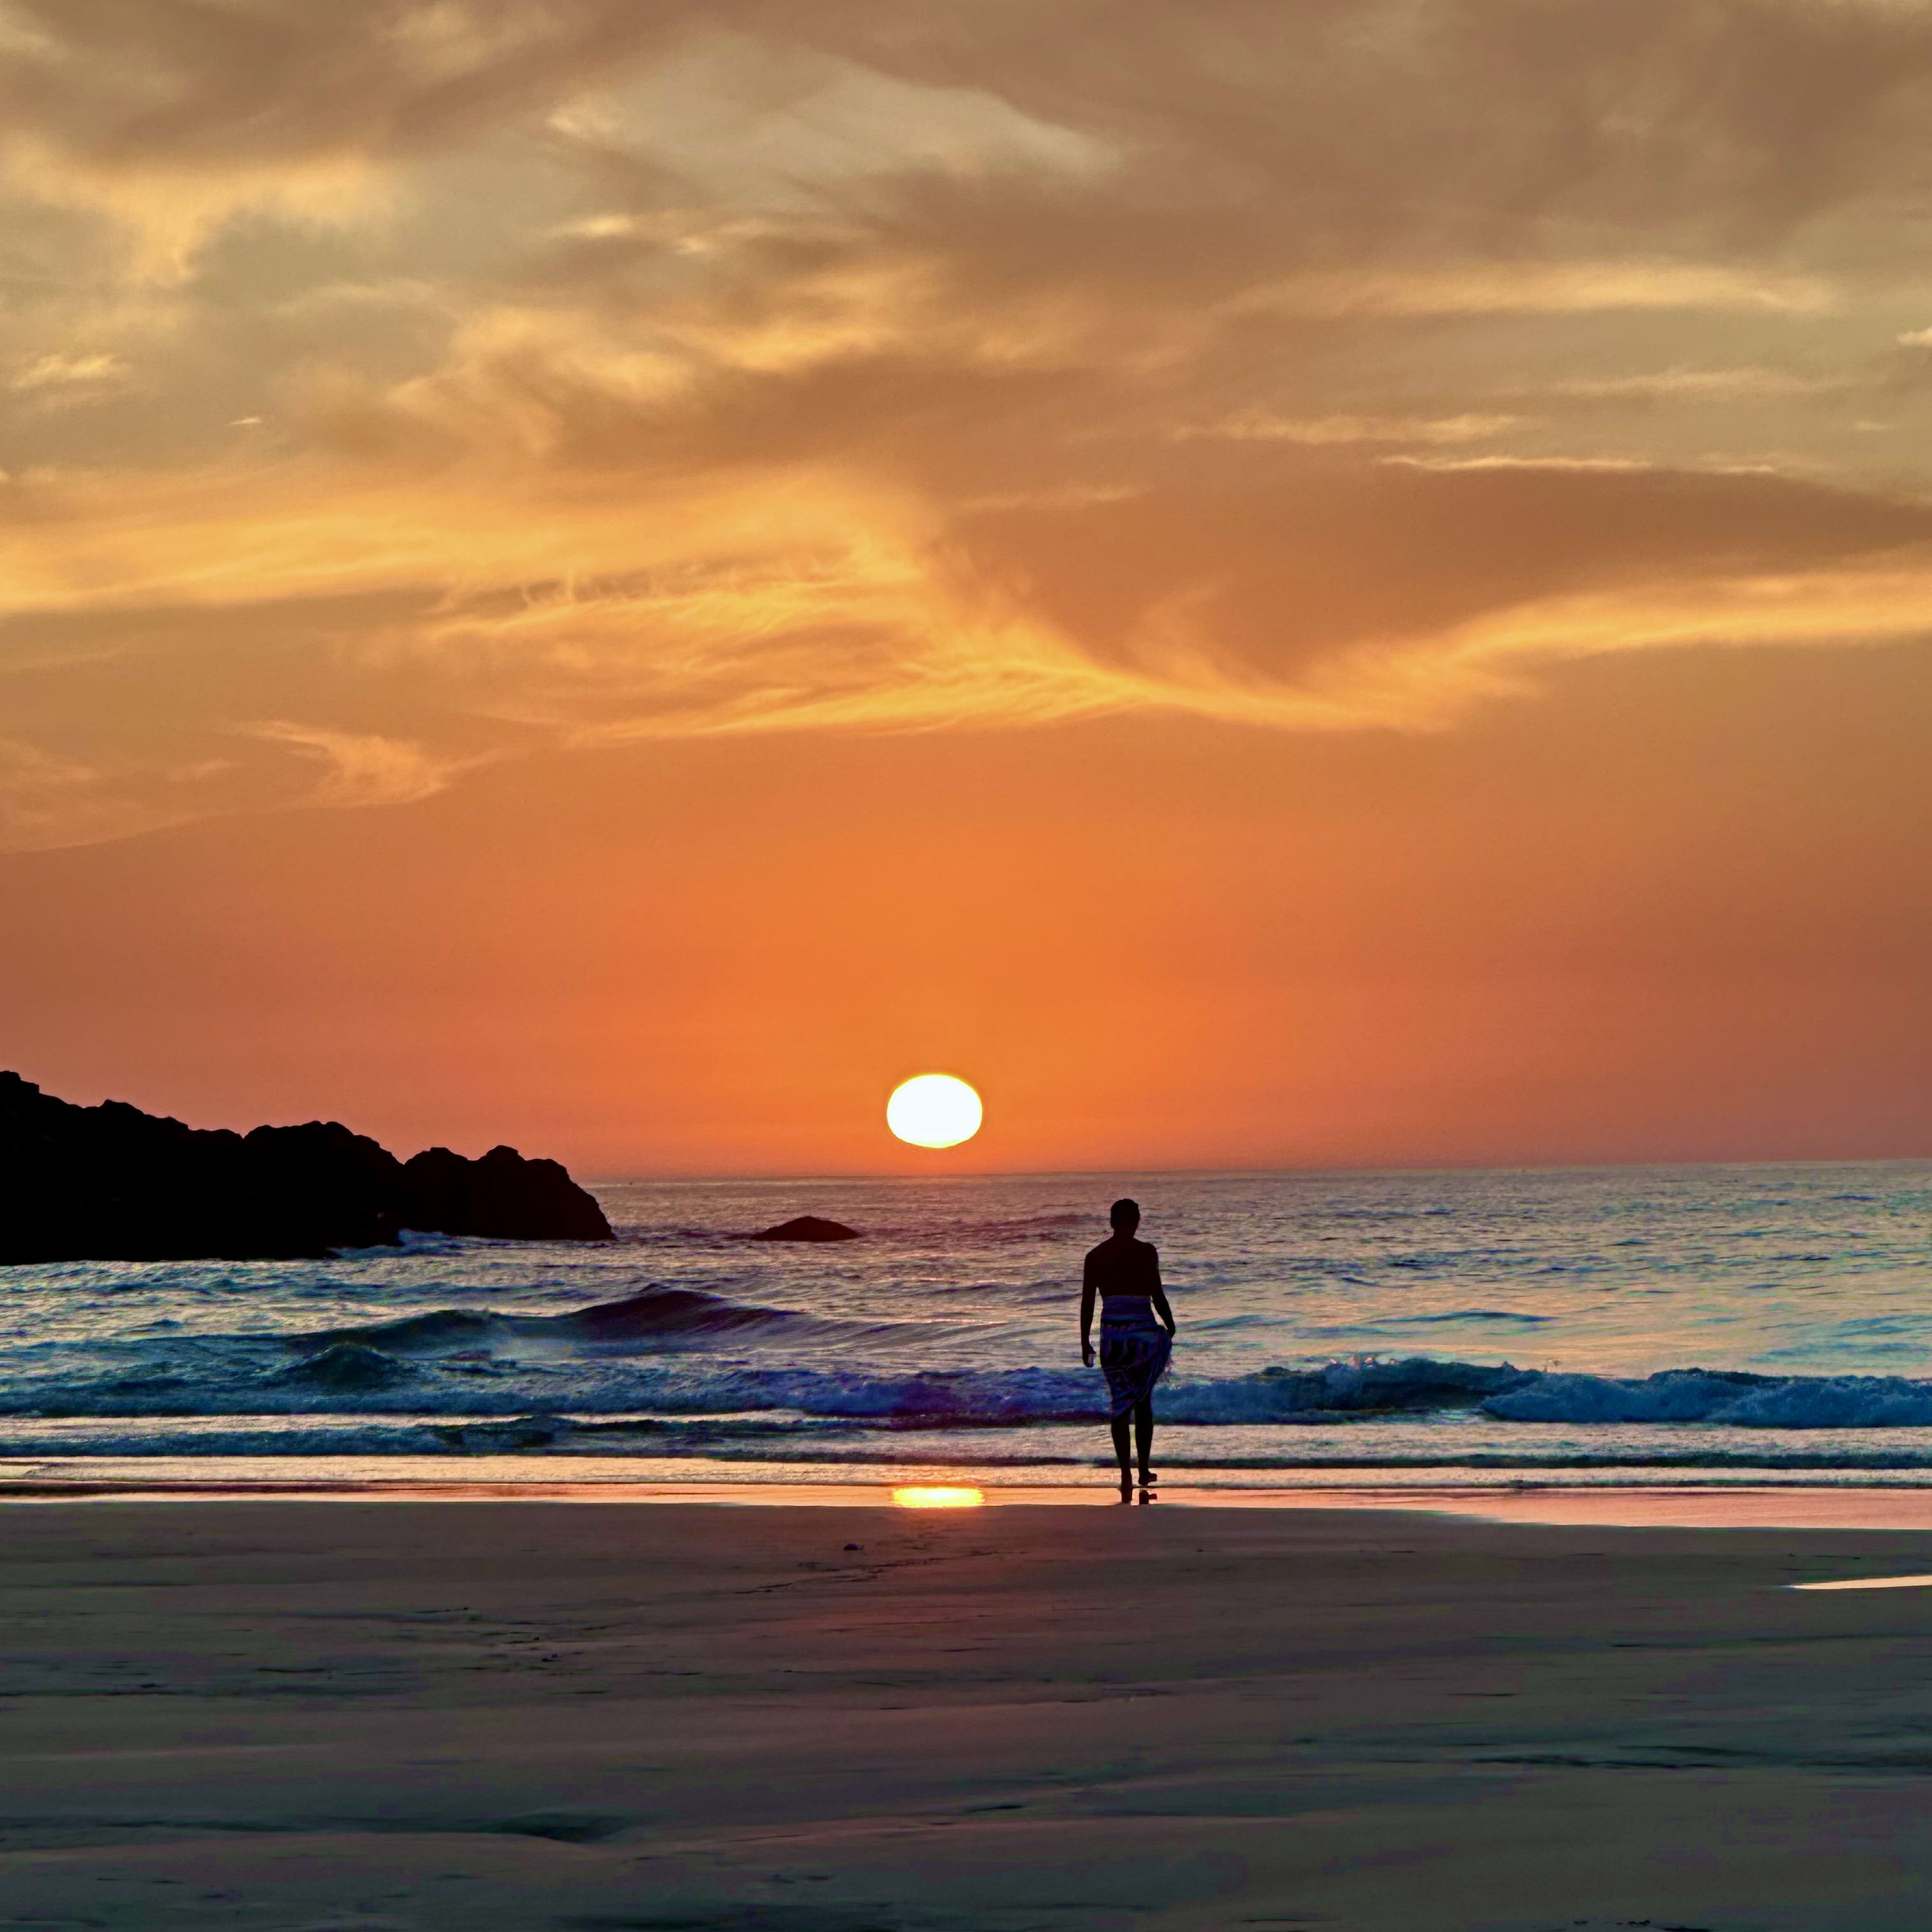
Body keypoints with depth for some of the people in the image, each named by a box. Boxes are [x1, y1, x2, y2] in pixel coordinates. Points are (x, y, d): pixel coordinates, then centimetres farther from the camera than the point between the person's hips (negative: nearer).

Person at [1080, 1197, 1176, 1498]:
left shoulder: (1095, 1256, 4)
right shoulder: (1146, 1252, -6)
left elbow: (1087, 1302, 4)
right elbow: (1157, 1296, -6)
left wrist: (1085, 1342, 11)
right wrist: (1171, 1328, 8)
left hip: (1112, 1335, 2)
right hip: (1143, 1332, -2)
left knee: (1120, 1402, 6)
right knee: (1144, 1402, 13)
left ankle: (1126, 1474, -1)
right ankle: (1144, 1470, 15)